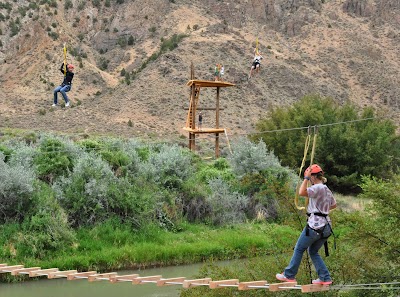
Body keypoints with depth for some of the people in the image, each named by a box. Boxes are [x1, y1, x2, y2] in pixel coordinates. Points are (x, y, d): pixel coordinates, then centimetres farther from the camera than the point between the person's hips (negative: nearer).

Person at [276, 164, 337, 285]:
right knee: (313, 252, 17)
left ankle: (289, 275, 14)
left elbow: (301, 192, -26)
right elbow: (334, 205, 30)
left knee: (299, 249, 6)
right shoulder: (327, 190, 14)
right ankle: (325, 278, 9)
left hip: (315, 225, -8)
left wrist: (306, 178, -18)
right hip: (326, 227, 8)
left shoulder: (318, 188, -14)